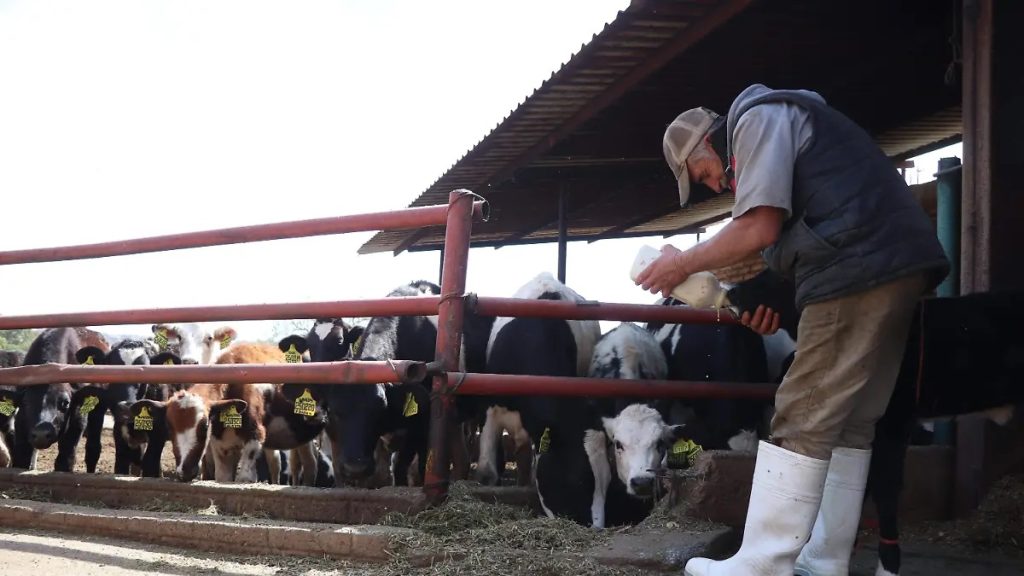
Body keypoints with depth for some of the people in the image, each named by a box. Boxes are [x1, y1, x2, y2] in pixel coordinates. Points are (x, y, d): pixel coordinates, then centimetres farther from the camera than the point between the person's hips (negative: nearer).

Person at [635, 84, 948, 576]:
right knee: (850, 422, 10)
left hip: (862, 270, -10)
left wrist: (683, 264, 1)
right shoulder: (779, 124, 31)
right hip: (896, 265, 10)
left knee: (803, 423, -9)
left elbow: (759, 227, -11)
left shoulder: (758, 117, 0)